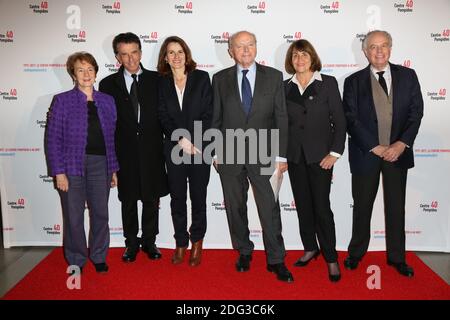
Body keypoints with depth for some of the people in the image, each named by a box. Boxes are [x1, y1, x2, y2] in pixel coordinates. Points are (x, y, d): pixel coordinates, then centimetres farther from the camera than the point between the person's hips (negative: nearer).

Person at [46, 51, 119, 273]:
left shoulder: (107, 101, 8)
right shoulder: (62, 101, 0)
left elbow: (112, 137, 10)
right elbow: (53, 138, -3)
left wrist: (114, 169, 8)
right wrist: (59, 172, -9)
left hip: (100, 165, 3)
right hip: (72, 166, -2)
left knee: (101, 213, 9)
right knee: (73, 216, 6)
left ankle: (99, 257, 28)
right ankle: (76, 260, 26)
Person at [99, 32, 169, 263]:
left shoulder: (156, 80, 4)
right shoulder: (108, 84, 3)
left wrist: (166, 145, -3)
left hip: (152, 151, 0)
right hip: (124, 153, 0)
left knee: (151, 199, 10)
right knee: (128, 200, 11)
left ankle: (149, 241, 27)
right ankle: (131, 242, 28)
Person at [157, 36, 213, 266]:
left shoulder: (201, 78, 3)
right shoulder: (161, 83, 7)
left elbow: (208, 113, -2)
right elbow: (163, 117, 1)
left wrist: (193, 141, -10)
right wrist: (181, 140, -11)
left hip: (199, 147, -1)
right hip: (174, 148, 1)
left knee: (198, 196, 6)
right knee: (177, 197, 8)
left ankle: (197, 242, 23)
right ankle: (181, 243, 22)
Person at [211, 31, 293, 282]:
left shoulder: (273, 76, 3)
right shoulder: (221, 79, 6)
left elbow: (281, 117, 1)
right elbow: (216, 118, 7)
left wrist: (281, 155, -3)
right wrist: (216, 152, 3)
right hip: (230, 155, 2)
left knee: (270, 208, 0)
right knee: (235, 207, 11)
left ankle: (276, 260, 15)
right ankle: (244, 252, 30)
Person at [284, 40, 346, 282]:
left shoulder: (328, 83, 0)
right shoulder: (286, 87, 9)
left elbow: (339, 120, -3)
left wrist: (335, 153, -10)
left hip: (320, 155, -3)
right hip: (295, 155, 4)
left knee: (321, 206, -4)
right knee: (303, 205, 10)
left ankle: (331, 257, 11)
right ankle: (310, 248, 26)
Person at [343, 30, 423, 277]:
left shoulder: (408, 76, 5)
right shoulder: (354, 81, -1)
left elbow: (416, 111, 0)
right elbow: (351, 120, -6)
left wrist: (402, 143, -13)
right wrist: (375, 147, -13)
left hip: (398, 152, 2)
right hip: (365, 153, -1)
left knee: (396, 207, 11)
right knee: (362, 207, 10)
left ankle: (396, 257, 26)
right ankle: (356, 253, 28)